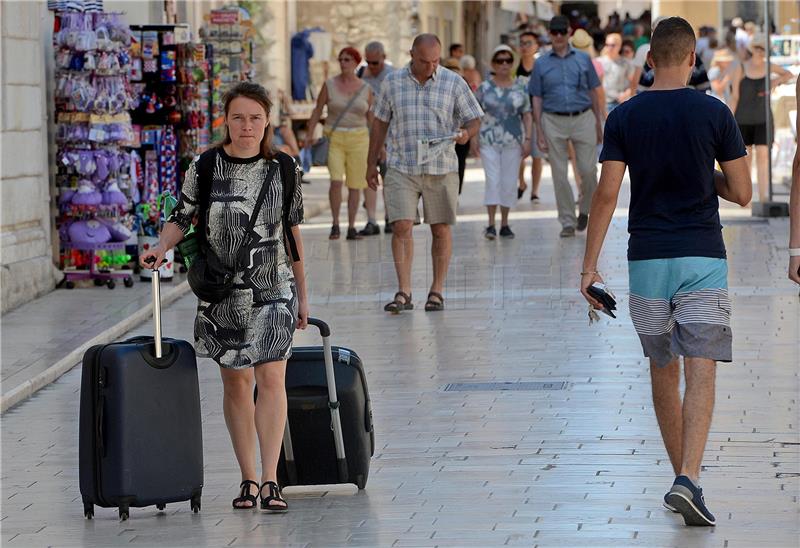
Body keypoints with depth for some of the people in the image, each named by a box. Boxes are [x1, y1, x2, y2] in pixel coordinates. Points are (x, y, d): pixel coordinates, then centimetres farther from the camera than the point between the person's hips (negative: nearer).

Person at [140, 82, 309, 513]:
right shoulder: (204, 168, -2)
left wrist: (302, 295, 12)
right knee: (235, 381, 7)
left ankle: (270, 481, -11)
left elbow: (293, 232, 8)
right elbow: (182, 218, 3)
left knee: (271, 377, -11)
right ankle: (248, 479, 17)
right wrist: (161, 247, -19)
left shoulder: (283, 171, 1)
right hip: (222, 291, 0)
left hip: (272, 288, 0)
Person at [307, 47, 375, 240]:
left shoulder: (365, 89, 5)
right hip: (335, 139, -1)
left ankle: (351, 228, 11)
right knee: (336, 181, -16)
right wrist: (310, 135, -5)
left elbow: (371, 116, 12)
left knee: (355, 185, 2)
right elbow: (317, 110, 4)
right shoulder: (329, 85, 2)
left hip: (358, 139, 1)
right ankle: (335, 224, -2)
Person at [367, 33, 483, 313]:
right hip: (401, 168, 0)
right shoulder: (392, 82, 4)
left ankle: (437, 291, 13)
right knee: (401, 226, -9)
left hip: (441, 168, 0)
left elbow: (474, 119, 5)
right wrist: (371, 163, 12)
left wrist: (466, 133, -19)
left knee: (441, 229, 4)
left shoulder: (454, 83, 1)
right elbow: (380, 123, 12)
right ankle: (403, 293, -8)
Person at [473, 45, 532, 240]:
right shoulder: (485, 88, 2)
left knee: (509, 182, 4)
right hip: (489, 141, -2)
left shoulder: (520, 88, 5)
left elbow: (527, 115, 7)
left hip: (513, 142, 2)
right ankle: (491, 224, -6)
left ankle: (504, 223, 13)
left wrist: (527, 139, -1)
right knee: (492, 180, -7)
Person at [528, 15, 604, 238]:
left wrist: (599, 124, 8)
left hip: (583, 119, 0)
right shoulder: (542, 64, 6)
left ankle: (585, 209, 23)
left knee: (588, 169, -3)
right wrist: (540, 132, 1)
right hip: (553, 121, 0)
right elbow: (537, 99, 6)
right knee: (559, 174, 2)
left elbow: (593, 93, 10)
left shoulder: (583, 59, 6)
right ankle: (567, 222, 10)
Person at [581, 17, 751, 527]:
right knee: (701, 374, -6)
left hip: (648, 259, 2)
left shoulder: (624, 117, -1)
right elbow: (742, 192, -2)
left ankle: (681, 474, 25)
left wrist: (590, 264, -1)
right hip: (703, 259, -2)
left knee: (663, 372, 16)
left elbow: (607, 193, -4)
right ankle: (688, 480, -22)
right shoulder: (715, 113, -5)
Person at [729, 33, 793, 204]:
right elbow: (734, 96, -5)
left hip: (763, 119, 1)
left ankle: (764, 198, -13)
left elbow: (789, 74, 19)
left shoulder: (768, 67, 1)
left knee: (762, 156, -10)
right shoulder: (741, 69, -7)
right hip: (743, 119, -1)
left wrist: (778, 81, -2)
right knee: (746, 157, 8)